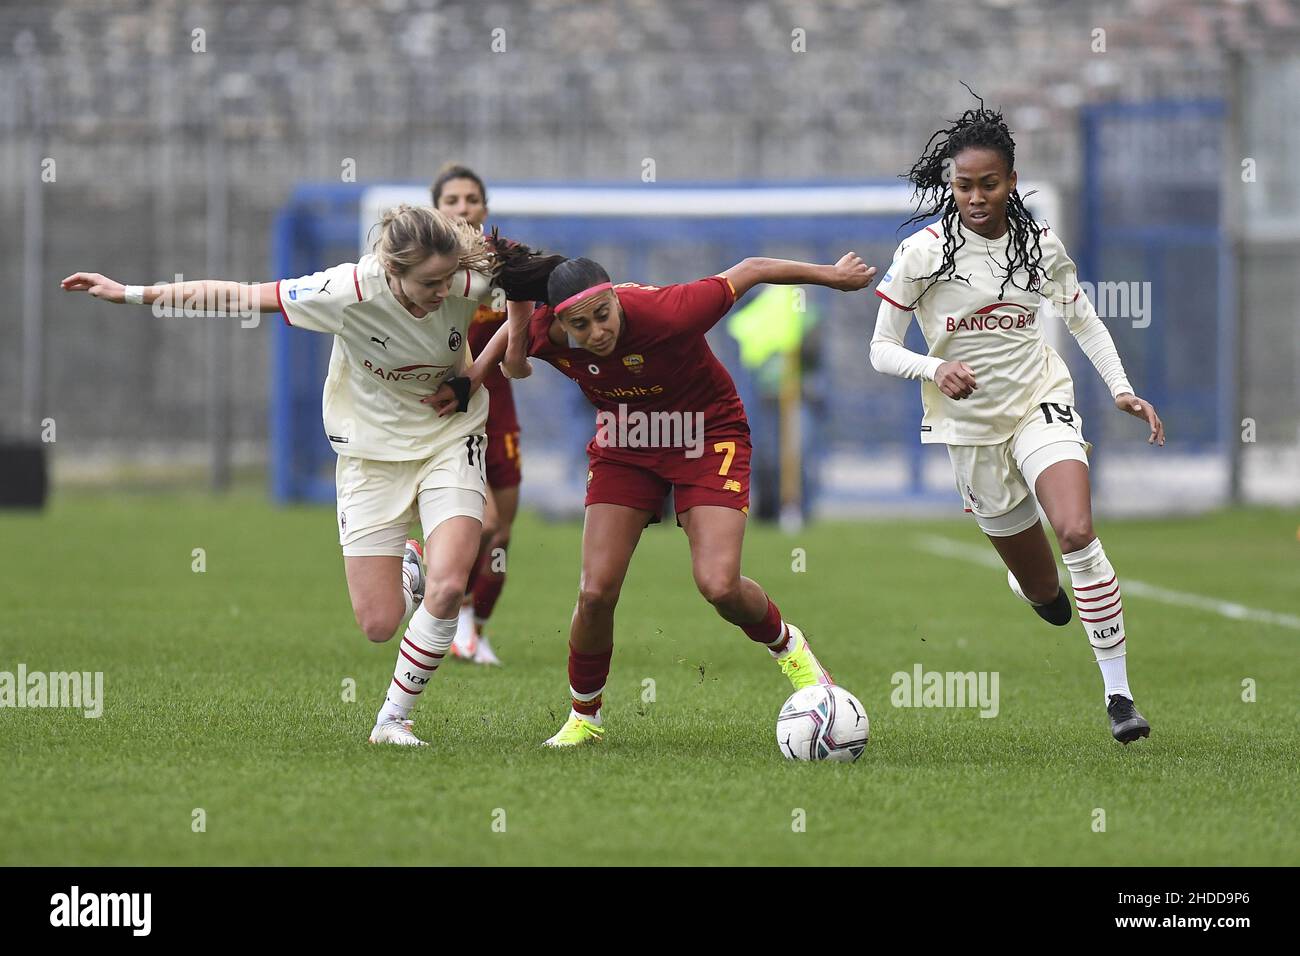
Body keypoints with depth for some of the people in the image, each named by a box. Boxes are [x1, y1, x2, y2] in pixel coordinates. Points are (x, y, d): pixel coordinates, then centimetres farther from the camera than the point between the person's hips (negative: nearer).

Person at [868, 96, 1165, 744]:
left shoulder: (1039, 243, -1)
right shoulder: (923, 252, -9)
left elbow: (1083, 320, 14)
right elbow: (881, 350, -6)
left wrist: (1121, 389, 1)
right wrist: (935, 369, -26)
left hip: (1041, 404, 1)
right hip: (971, 427, -1)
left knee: (1077, 531, -27)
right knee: (1045, 595, 5)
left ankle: (1119, 693, -21)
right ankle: (1026, 586, 47)